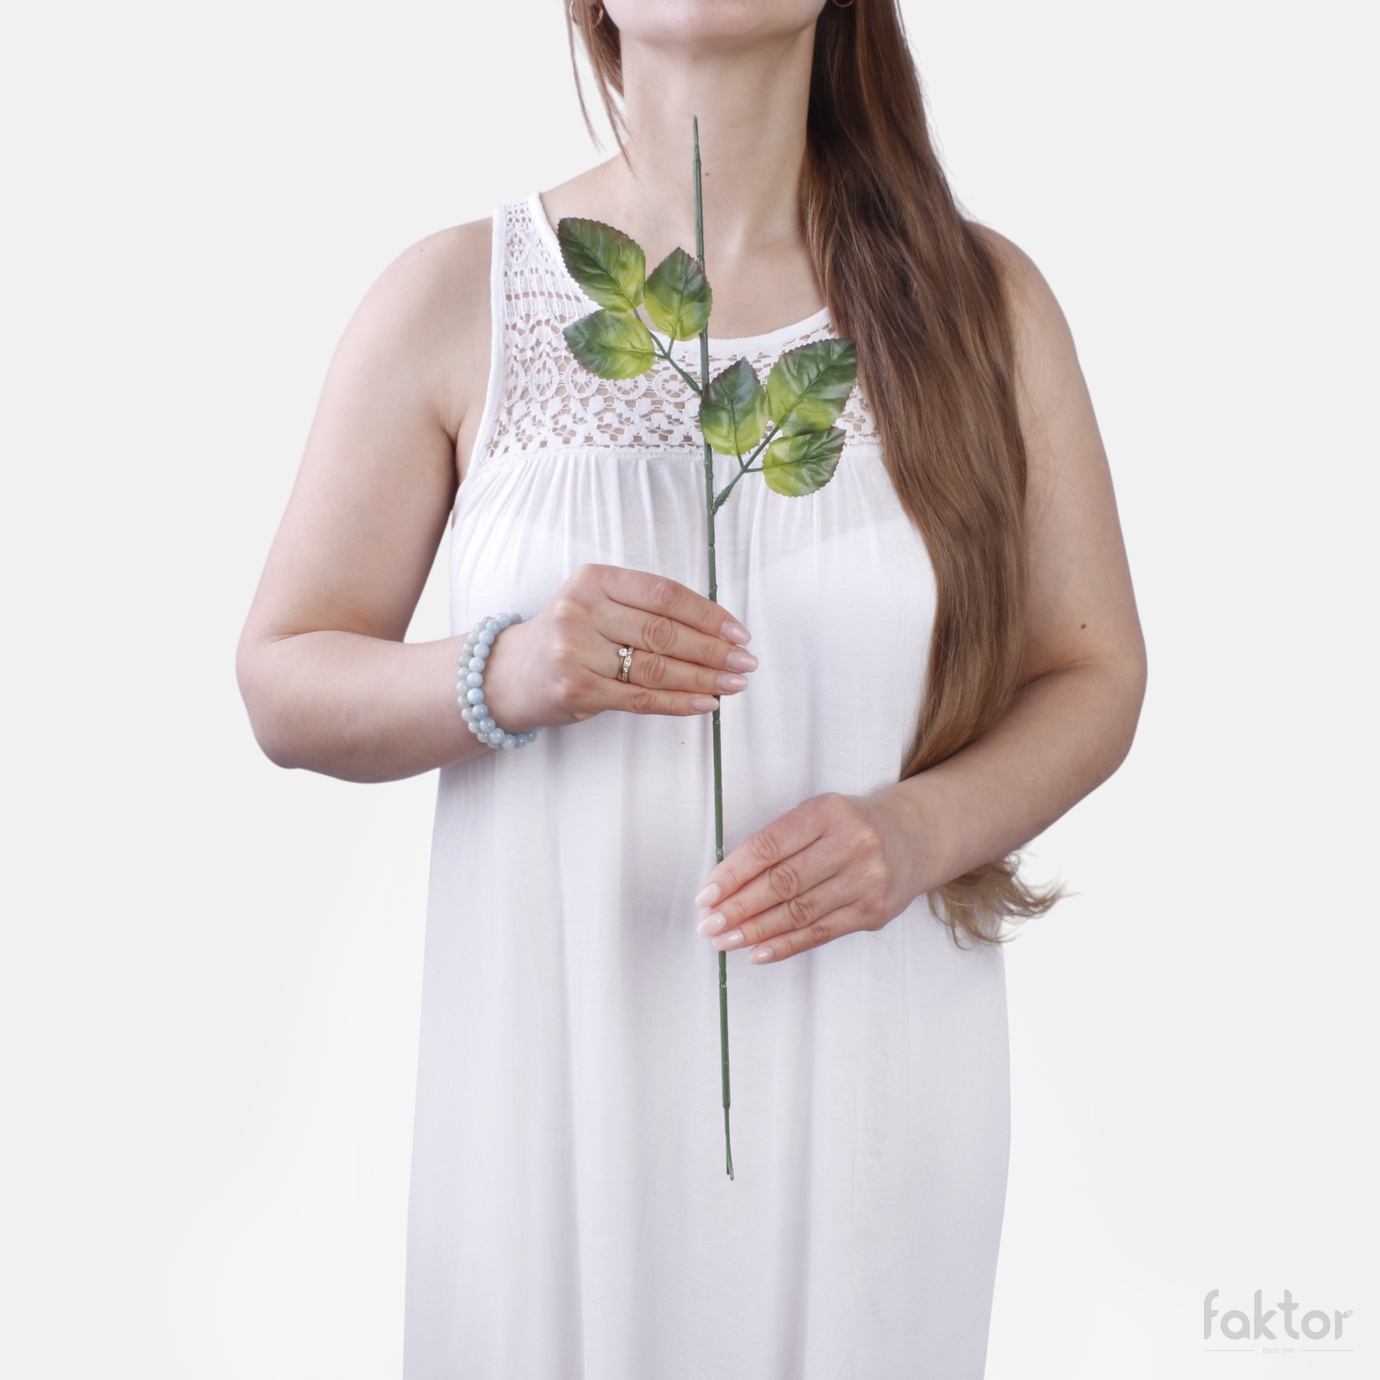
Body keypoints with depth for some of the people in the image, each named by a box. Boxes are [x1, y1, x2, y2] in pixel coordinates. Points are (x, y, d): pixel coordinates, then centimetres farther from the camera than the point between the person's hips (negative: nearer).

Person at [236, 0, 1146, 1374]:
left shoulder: (985, 298, 1)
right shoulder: (454, 296, -2)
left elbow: (1094, 674, 4)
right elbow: (283, 684, 0)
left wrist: (916, 831, -15)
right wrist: (502, 677, -20)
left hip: (872, 1075, 1)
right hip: (555, 1076, 0)